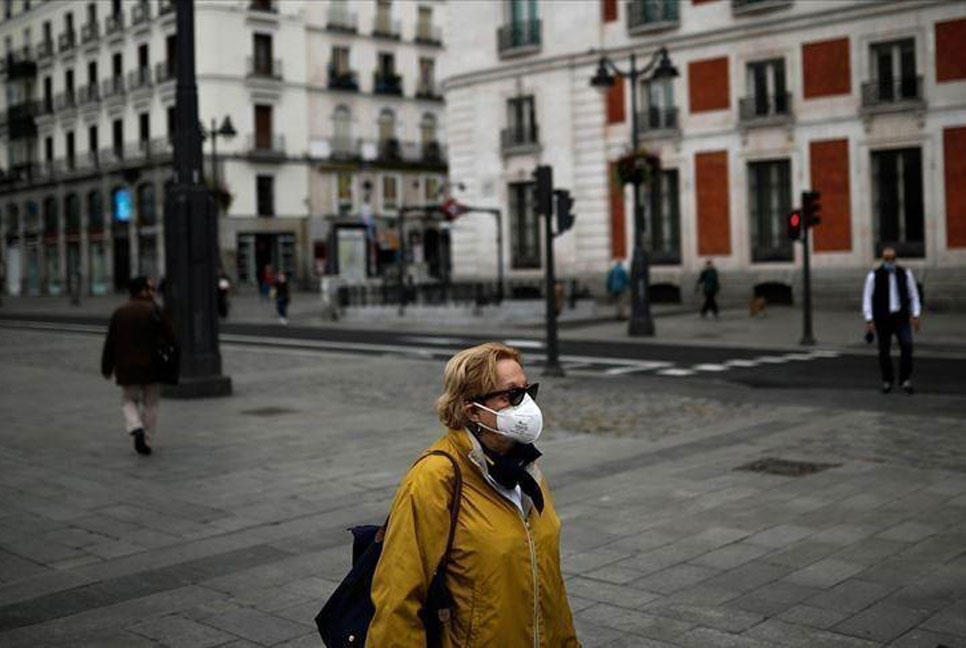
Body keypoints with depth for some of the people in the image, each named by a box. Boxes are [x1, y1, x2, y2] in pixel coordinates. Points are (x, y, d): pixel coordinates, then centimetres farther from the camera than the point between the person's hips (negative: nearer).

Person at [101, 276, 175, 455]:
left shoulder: (119, 312, 2)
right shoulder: (154, 310, -9)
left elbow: (110, 343, 3)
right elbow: (170, 336, -11)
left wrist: (107, 367, 11)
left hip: (126, 367, 2)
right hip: (151, 366, -2)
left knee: (129, 400, 17)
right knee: (150, 403, 10)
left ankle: (136, 428, -9)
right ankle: (145, 441, 9)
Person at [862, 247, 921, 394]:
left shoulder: (905, 274, 2)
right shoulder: (874, 276, -5)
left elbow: (913, 295, 7)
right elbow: (867, 298, -4)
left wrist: (915, 316, 0)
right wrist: (869, 320, -9)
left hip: (901, 317, 1)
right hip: (882, 319, -1)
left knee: (907, 346, -16)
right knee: (884, 351, 5)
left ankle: (905, 380, -6)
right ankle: (887, 381, 24)